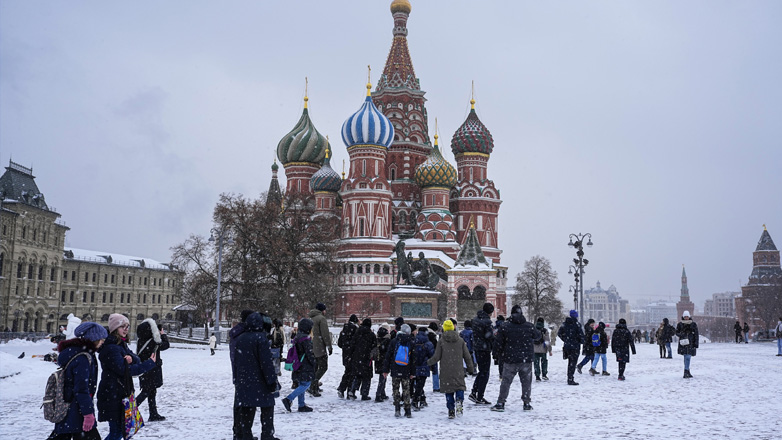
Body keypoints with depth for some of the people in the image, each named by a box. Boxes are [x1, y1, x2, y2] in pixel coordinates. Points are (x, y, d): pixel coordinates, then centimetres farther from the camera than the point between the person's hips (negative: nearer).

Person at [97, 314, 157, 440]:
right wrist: (149, 364, -18)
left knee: (120, 429, 15)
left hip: (121, 393, 9)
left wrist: (131, 358, -18)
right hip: (111, 395, -9)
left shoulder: (122, 344, 14)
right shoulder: (110, 348, -17)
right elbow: (124, 370, -22)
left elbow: (137, 361, 7)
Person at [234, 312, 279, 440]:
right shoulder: (261, 338, -13)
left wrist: (237, 379, 23)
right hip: (260, 382, -6)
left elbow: (235, 361, 16)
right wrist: (272, 381, -11)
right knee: (267, 409, 5)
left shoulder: (239, 339, 9)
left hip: (243, 383, 6)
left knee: (246, 411, 10)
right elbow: (267, 363, -16)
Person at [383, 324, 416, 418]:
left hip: (395, 371, -1)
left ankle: (397, 409, -2)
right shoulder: (411, 343, 3)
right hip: (406, 371, 1)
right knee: (406, 390, 7)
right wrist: (413, 373, 13)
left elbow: (388, 356, 0)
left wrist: (386, 369, 5)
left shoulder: (394, 341, -1)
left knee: (395, 389, 6)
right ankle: (408, 411, 4)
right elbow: (413, 359, 7)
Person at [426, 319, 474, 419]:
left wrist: (428, 362, 16)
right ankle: (459, 400, -23)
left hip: (445, 371, -1)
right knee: (460, 386, 8)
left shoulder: (441, 341, -3)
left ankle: (451, 410, 5)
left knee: (448, 390, 8)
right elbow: (467, 356, 6)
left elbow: (436, 357, -3)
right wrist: (471, 368, 17)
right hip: (458, 371, 1)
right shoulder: (461, 340, 3)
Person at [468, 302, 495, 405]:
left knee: (481, 371, 20)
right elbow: (489, 336, -18)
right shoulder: (487, 321, -17)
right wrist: (494, 346, -3)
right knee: (484, 373, 1)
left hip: (476, 347, 8)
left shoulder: (475, 319, 9)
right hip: (485, 348, -8)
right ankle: (479, 398, 4)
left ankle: (473, 392, 16)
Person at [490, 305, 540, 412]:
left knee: (506, 381, 6)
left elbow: (498, 343, -3)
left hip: (510, 360, -1)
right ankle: (526, 404, 14)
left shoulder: (504, 327, -5)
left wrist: (501, 355, 12)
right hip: (526, 359, 1)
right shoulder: (529, 326, -2)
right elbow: (538, 336, 14)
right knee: (526, 381, 12)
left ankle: (500, 403, 4)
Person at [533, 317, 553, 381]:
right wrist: (550, 350, 1)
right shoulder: (545, 331, -6)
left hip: (535, 350, 1)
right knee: (544, 361, 16)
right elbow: (548, 341, -5)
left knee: (536, 363, 7)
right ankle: (544, 374, 11)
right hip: (543, 350, -1)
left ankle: (537, 376, 3)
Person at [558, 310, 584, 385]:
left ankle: (569, 378, 25)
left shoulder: (565, 324, 5)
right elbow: (581, 334, -16)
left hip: (567, 345, 6)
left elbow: (559, 333, 9)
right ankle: (570, 380, -5)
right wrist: (581, 341, 3)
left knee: (570, 362, 21)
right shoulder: (576, 324, -13)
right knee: (573, 363, -2)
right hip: (575, 346, -6)